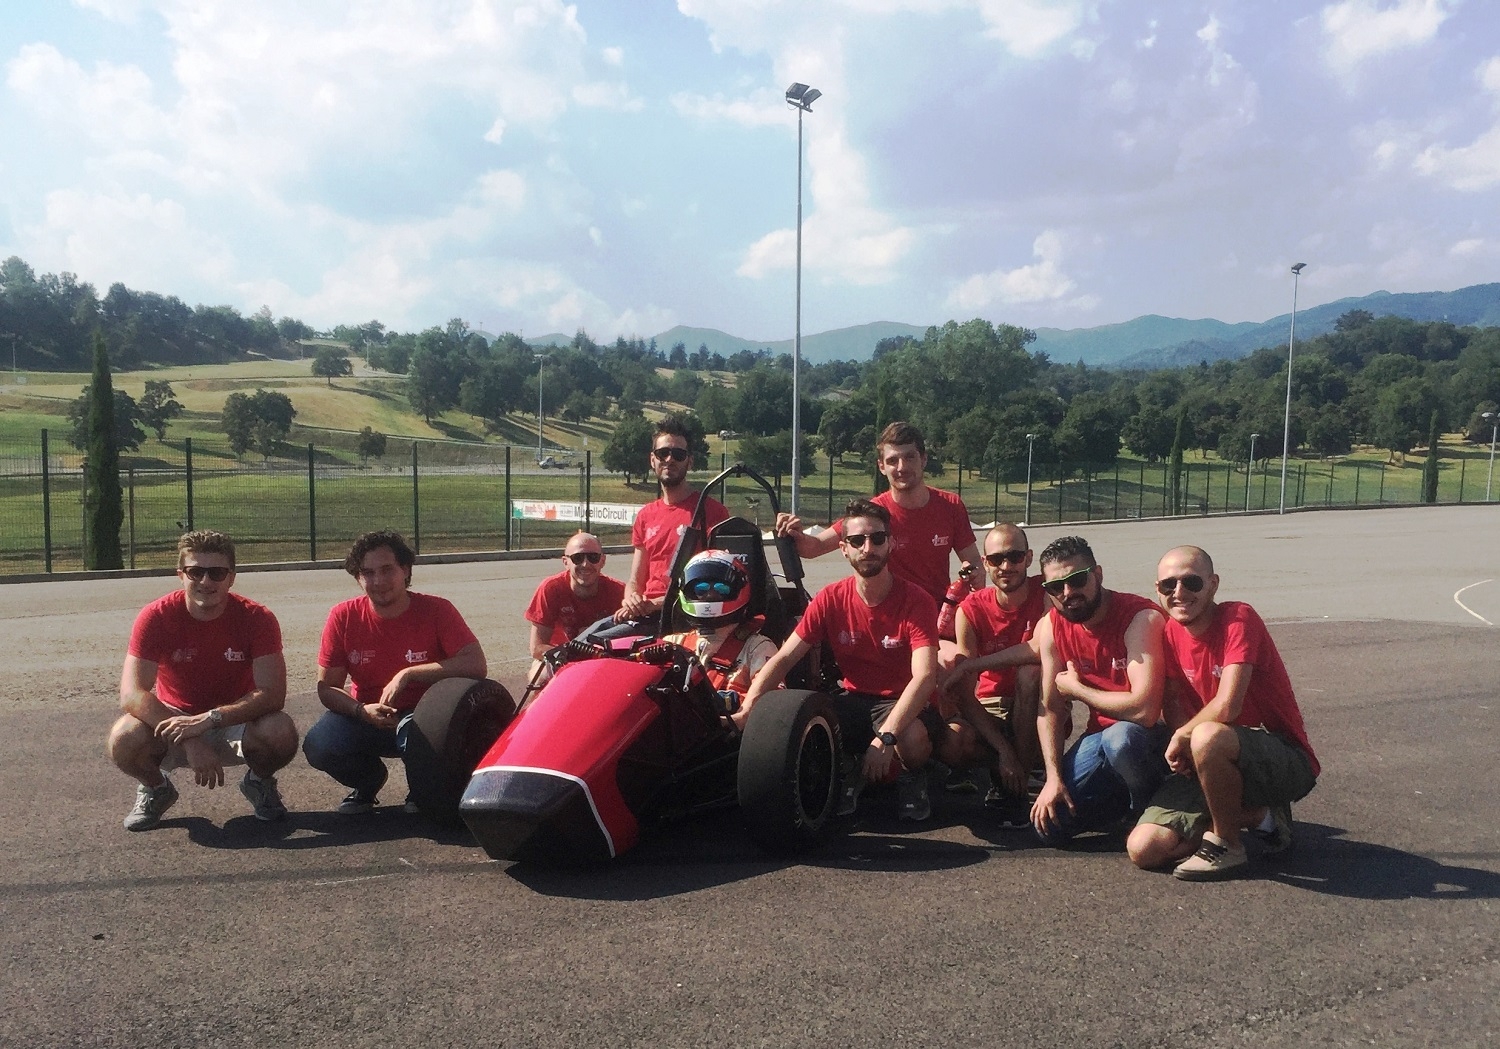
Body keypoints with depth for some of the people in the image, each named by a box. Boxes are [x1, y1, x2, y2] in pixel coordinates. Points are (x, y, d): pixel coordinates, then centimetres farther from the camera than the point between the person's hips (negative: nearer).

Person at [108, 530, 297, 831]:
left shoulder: (257, 618, -17)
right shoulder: (156, 617, -17)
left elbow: (272, 694, -24)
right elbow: (131, 695, -24)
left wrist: (207, 720, -37)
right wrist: (190, 742, -36)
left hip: (237, 723, 0)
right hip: (173, 718, 1)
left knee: (281, 733, -32)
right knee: (124, 740, -31)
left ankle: (260, 781, 5)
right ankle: (155, 789, 6)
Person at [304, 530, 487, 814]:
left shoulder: (436, 610, -14)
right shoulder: (343, 617, -8)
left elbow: (476, 665, -24)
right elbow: (327, 687, -5)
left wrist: (408, 674, -27)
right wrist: (362, 711, -25)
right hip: (365, 715, 3)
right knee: (318, 746, -26)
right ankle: (368, 779, 10)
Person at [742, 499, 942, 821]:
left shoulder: (916, 601, -17)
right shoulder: (831, 599, -6)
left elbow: (924, 676, -29)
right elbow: (784, 657, -9)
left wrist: (885, 736, -41)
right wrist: (749, 705, -27)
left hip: (902, 702, -3)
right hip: (854, 699, 3)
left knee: (913, 738, -38)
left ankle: (913, 779, 2)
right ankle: (848, 771, 8)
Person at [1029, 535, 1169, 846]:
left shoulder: (1141, 618, -24)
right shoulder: (1050, 627, -5)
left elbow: (1144, 710, -34)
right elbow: (1050, 709, -1)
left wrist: (1076, 689, -19)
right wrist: (1053, 777, -14)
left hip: (1152, 736, -5)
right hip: (1100, 737, 5)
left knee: (1120, 737, -39)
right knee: (1048, 825, -8)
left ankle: (1152, 808, -8)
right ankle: (1126, 796, 17)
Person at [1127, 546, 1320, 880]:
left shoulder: (1238, 619, -19)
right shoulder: (1171, 633, 2)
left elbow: (1226, 707, -29)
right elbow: (1174, 702, 7)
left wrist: (1182, 737, -13)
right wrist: (1181, 749, -13)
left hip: (1287, 761, -7)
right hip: (1213, 763, 7)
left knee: (1208, 736, -40)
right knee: (1143, 849, -9)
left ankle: (1228, 843, -13)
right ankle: (1259, 818, 10)